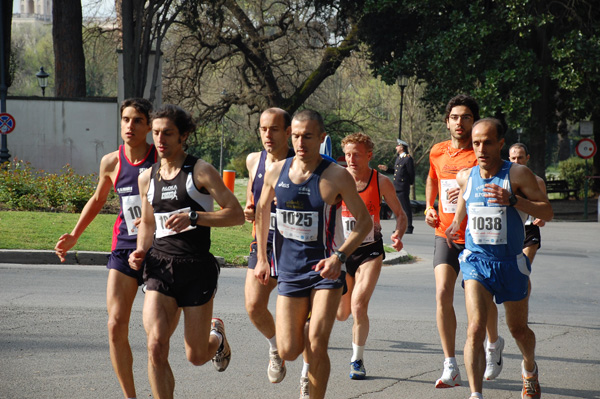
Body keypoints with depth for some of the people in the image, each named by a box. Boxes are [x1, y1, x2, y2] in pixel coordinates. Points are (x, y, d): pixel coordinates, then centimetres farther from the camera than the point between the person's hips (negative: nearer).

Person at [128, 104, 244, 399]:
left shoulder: (200, 171, -4)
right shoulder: (147, 178, 11)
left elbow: (237, 214, -9)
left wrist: (193, 216, -20)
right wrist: (140, 251, 6)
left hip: (197, 267, -3)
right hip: (160, 266, 4)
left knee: (196, 356, 5)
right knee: (156, 347, -15)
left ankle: (217, 335, 42)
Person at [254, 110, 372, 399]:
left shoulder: (336, 176, -12)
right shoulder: (276, 172, -1)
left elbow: (365, 221, -6)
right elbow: (262, 211, 17)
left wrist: (340, 256, -19)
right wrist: (262, 259, 15)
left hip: (325, 269, -3)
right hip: (289, 270, 3)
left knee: (316, 347, -14)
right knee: (288, 352, 0)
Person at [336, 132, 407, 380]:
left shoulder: (381, 182, -7)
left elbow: (400, 214, 3)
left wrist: (398, 234, -17)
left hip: (370, 251, -1)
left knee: (359, 305, -18)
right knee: (342, 314, 7)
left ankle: (357, 360, -2)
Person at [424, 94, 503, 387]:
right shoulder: (437, 152, 6)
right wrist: (429, 207, 12)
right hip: (446, 235, 3)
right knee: (443, 294, -13)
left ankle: (494, 344, 40)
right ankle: (451, 368, -10)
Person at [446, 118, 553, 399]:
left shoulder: (518, 174, -11)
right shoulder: (465, 177, 1)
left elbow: (547, 212, -14)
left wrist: (513, 200, -28)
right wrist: (456, 224, 5)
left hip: (511, 263, -1)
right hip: (476, 260, 1)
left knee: (518, 329, 17)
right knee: (475, 329, -18)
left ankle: (529, 369, 49)